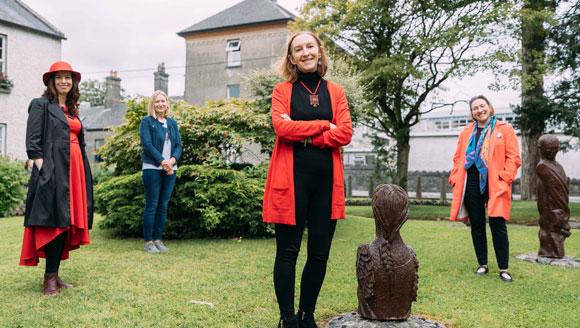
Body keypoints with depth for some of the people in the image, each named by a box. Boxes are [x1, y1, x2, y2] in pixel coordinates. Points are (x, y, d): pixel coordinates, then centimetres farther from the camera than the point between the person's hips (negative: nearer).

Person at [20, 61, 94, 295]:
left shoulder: (72, 110, 21)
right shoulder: (41, 105, 1)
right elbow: (32, 143, -7)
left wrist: (82, 174, 14)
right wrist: (44, 170, -16)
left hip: (74, 171, 7)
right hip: (53, 171, -7)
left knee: (67, 224, 6)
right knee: (56, 222, -10)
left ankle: (54, 275, 13)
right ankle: (50, 279, -3)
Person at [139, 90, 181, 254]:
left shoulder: (172, 123, 16)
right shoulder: (147, 121, 2)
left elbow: (178, 145, 10)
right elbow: (147, 145, -8)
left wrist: (172, 160, -8)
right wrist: (162, 162, -15)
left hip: (170, 169, 5)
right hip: (153, 168, -5)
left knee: (163, 206, 6)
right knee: (151, 206, -3)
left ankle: (157, 239, 14)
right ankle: (148, 242, 3)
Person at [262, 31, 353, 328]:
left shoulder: (335, 91, 14)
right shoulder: (282, 90, 9)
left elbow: (345, 133, 0)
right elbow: (282, 126, -9)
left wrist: (306, 137, -9)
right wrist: (323, 125, -6)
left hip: (327, 179, 3)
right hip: (291, 178, -2)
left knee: (320, 253, 7)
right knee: (287, 252, 2)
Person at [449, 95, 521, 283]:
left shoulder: (505, 129, 5)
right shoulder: (467, 132, 15)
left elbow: (513, 157, 0)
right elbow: (458, 157, 16)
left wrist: (504, 177, -11)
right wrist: (455, 178, 4)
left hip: (495, 184, -3)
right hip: (471, 183, 4)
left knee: (498, 225, -5)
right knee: (477, 225, 7)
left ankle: (503, 269, 5)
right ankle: (482, 265, 19)